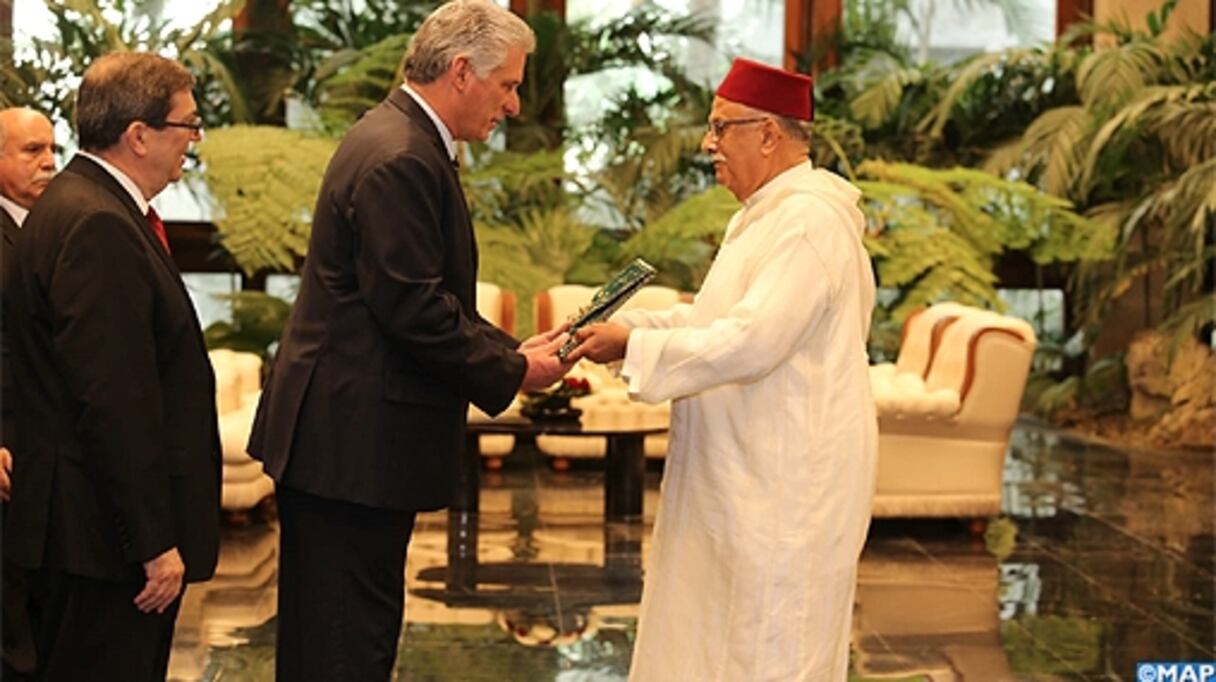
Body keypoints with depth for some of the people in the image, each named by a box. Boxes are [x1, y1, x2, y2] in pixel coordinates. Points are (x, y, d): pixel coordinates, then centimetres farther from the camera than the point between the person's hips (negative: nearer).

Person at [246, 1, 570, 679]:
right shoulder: (400, 161, -19)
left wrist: (512, 348, 8)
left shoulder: (402, 140, 15)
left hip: (339, 434, 11)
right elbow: (413, 310, -23)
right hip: (357, 442, -11)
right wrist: (512, 370, -11)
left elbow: (433, 298, 19)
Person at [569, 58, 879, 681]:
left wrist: (634, 345, -19)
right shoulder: (764, 214, 15)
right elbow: (714, 318, 17)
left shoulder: (809, 221, -19)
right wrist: (619, 325, 3)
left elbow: (752, 341, -27)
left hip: (786, 482, -10)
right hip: (745, 471, 10)